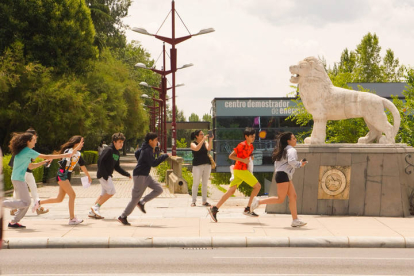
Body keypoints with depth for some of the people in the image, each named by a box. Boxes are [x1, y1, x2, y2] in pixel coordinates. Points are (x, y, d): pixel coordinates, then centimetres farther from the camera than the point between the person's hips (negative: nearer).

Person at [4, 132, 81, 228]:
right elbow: (46, 156, -12)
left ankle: (13, 222, 12)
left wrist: (44, 162, 17)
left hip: (17, 179, 10)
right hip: (18, 179, -10)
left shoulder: (23, 152, 18)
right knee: (25, 202, -11)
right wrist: (65, 155, -9)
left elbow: (30, 166, 24)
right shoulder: (28, 151, -11)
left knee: (26, 202, 10)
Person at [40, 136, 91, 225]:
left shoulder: (78, 154, 14)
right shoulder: (68, 150, -10)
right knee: (72, 195, -15)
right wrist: (77, 147, -38)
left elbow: (82, 165, 26)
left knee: (59, 199, 10)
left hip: (67, 176, 9)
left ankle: (39, 202, 25)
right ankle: (72, 219, -13)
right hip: (62, 175, -9)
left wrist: (88, 176, 34)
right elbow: (69, 155, -35)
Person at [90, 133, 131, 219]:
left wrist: (127, 174, 14)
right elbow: (100, 161, -20)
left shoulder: (117, 153, 15)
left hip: (108, 175, 10)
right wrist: (104, 174, -24)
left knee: (104, 194, 11)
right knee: (111, 191, -13)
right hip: (103, 175, -10)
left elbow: (117, 167, 21)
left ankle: (92, 212, 16)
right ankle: (96, 207, -4)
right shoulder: (109, 150, -14)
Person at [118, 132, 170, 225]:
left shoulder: (145, 148, 10)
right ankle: (123, 217, 6)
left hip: (145, 175, 10)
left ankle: (142, 202, 9)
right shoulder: (147, 151, -20)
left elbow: (136, 153, 27)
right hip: (140, 175, -10)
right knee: (136, 197, -4)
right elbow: (153, 163, -27)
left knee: (159, 189, 3)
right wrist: (165, 156, -21)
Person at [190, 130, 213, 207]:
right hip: (197, 165, -4)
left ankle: (204, 201, 11)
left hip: (207, 165, 4)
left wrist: (210, 140, -19)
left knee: (205, 184, 6)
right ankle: (193, 201, 2)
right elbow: (197, 148, -21)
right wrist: (203, 140, -24)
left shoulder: (205, 142, 11)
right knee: (196, 184, -2)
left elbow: (209, 149, -8)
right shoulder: (193, 144, 1)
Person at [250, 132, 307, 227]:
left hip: (286, 177, 11)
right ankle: (258, 202, -2)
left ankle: (295, 220, 0)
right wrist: (300, 164, -11)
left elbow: (276, 162, 26)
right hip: (283, 175, -11)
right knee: (280, 199, -8)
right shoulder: (291, 150, -9)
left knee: (293, 197, 4)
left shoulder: (285, 150, 22)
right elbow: (291, 161, -27)